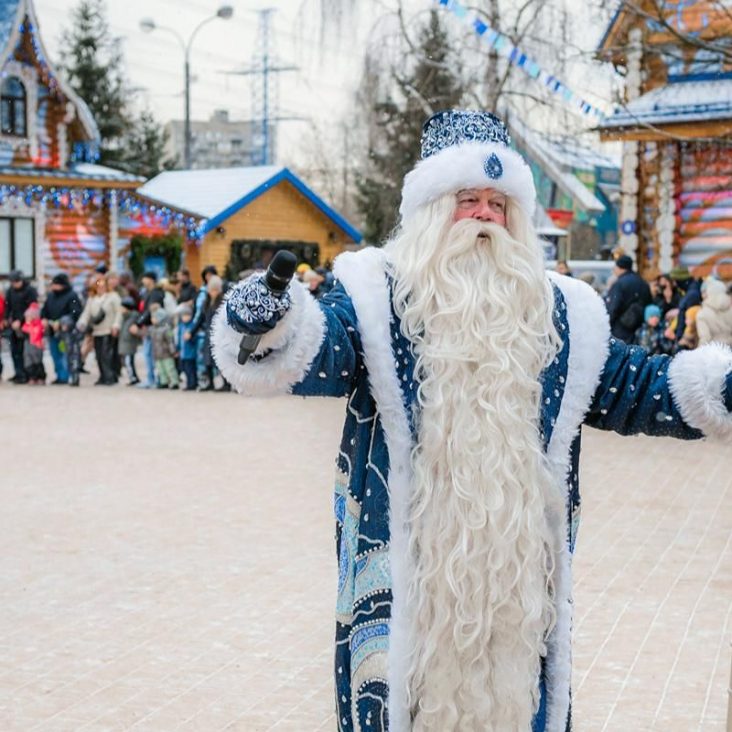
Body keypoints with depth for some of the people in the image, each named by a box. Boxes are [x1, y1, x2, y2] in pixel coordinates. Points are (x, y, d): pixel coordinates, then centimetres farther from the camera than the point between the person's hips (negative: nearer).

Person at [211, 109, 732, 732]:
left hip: (517, 585, 4)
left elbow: (640, 388, 14)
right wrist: (268, 326, -42)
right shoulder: (378, 299, -2)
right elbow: (311, 351, -20)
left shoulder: (556, 314, 10)